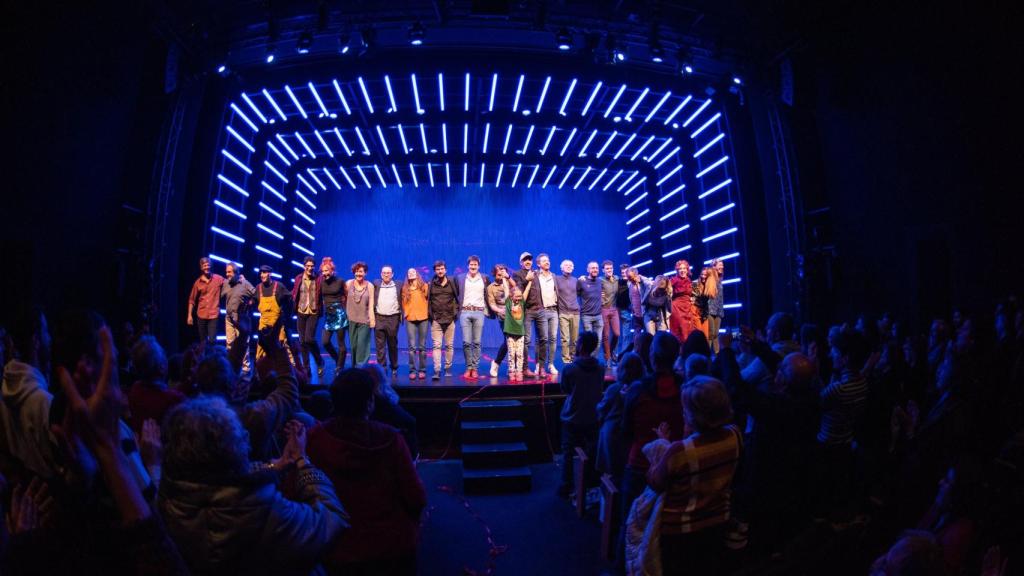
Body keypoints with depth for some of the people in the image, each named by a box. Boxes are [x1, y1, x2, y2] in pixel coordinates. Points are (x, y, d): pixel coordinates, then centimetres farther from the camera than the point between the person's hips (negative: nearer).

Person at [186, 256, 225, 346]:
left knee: (212, 340, -10)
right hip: (201, 315, 3)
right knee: (202, 341, 12)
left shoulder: (218, 279, -2)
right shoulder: (197, 282, 3)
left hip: (213, 315, -3)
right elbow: (192, 300, 8)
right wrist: (189, 315, 4)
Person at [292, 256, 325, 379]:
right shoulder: (298, 278, 6)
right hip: (301, 312, 4)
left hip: (313, 312, -3)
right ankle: (306, 368, 15)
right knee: (302, 341, 6)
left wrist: (321, 309, -10)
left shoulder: (319, 279, -2)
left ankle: (319, 362, 8)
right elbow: (294, 295, 11)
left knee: (309, 339, -15)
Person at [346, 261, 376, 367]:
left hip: (364, 320, -2)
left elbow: (371, 304, -1)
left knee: (362, 345, -8)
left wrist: (372, 319, -7)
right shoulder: (348, 284, 3)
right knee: (353, 345, 7)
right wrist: (345, 314, 9)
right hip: (352, 319, 2)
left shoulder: (370, 286, 0)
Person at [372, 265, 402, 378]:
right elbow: (371, 301, 9)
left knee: (393, 345, 9)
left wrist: (401, 315, -1)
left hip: (393, 318, -1)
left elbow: (402, 301, 7)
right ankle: (382, 368, 5)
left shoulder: (398, 286, 5)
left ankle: (394, 368, 20)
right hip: (379, 318, 1)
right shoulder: (376, 285, 7)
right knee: (380, 345, 1)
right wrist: (372, 316, 2)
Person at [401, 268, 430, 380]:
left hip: (423, 318, 0)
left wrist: (429, 312, 0)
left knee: (422, 346, 2)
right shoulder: (405, 288, 10)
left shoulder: (424, 286, 8)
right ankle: (412, 370, 2)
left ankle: (422, 370, 7)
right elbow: (403, 303, 9)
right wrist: (406, 313, 0)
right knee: (412, 346, -4)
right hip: (410, 319, 1)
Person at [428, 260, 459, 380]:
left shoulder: (452, 284, 6)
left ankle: (448, 368, 17)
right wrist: (430, 314, 0)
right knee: (437, 345, -6)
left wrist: (456, 311, 4)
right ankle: (437, 371, -8)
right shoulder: (431, 285, 4)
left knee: (449, 345, 6)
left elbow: (457, 298, 13)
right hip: (436, 319, -1)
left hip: (450, 319, 1)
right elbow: (427, 300, 6)